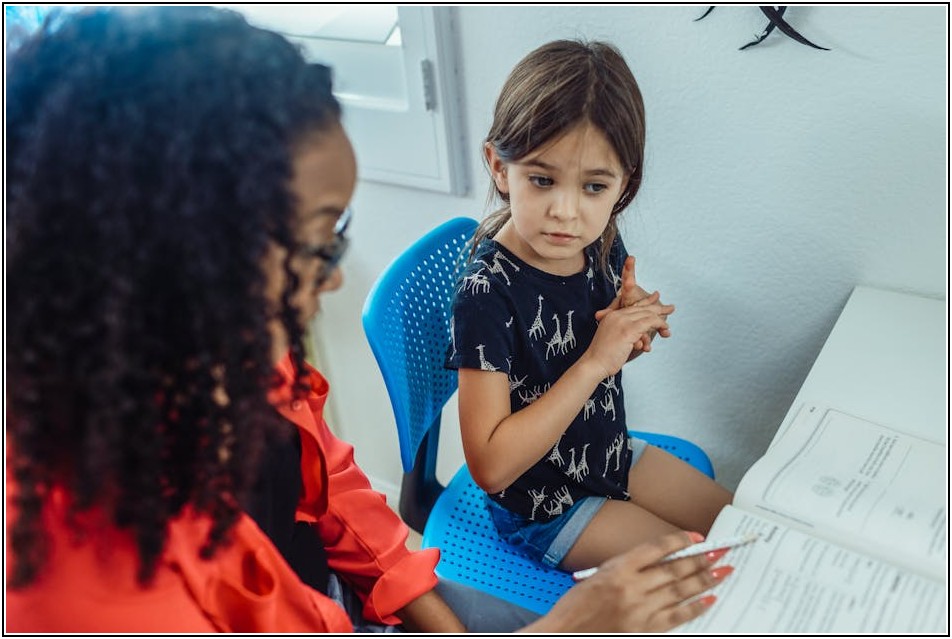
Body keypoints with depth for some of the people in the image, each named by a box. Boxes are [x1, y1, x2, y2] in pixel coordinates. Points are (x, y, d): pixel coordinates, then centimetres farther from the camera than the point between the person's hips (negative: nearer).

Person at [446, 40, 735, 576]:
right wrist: (596, 361, -33)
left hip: (614, 456, 7)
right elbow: (490, 466, -30)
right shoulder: (488, 291, -31)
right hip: (545, 505, -6)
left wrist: (632, 337, -15)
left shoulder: (604, 245, -11)